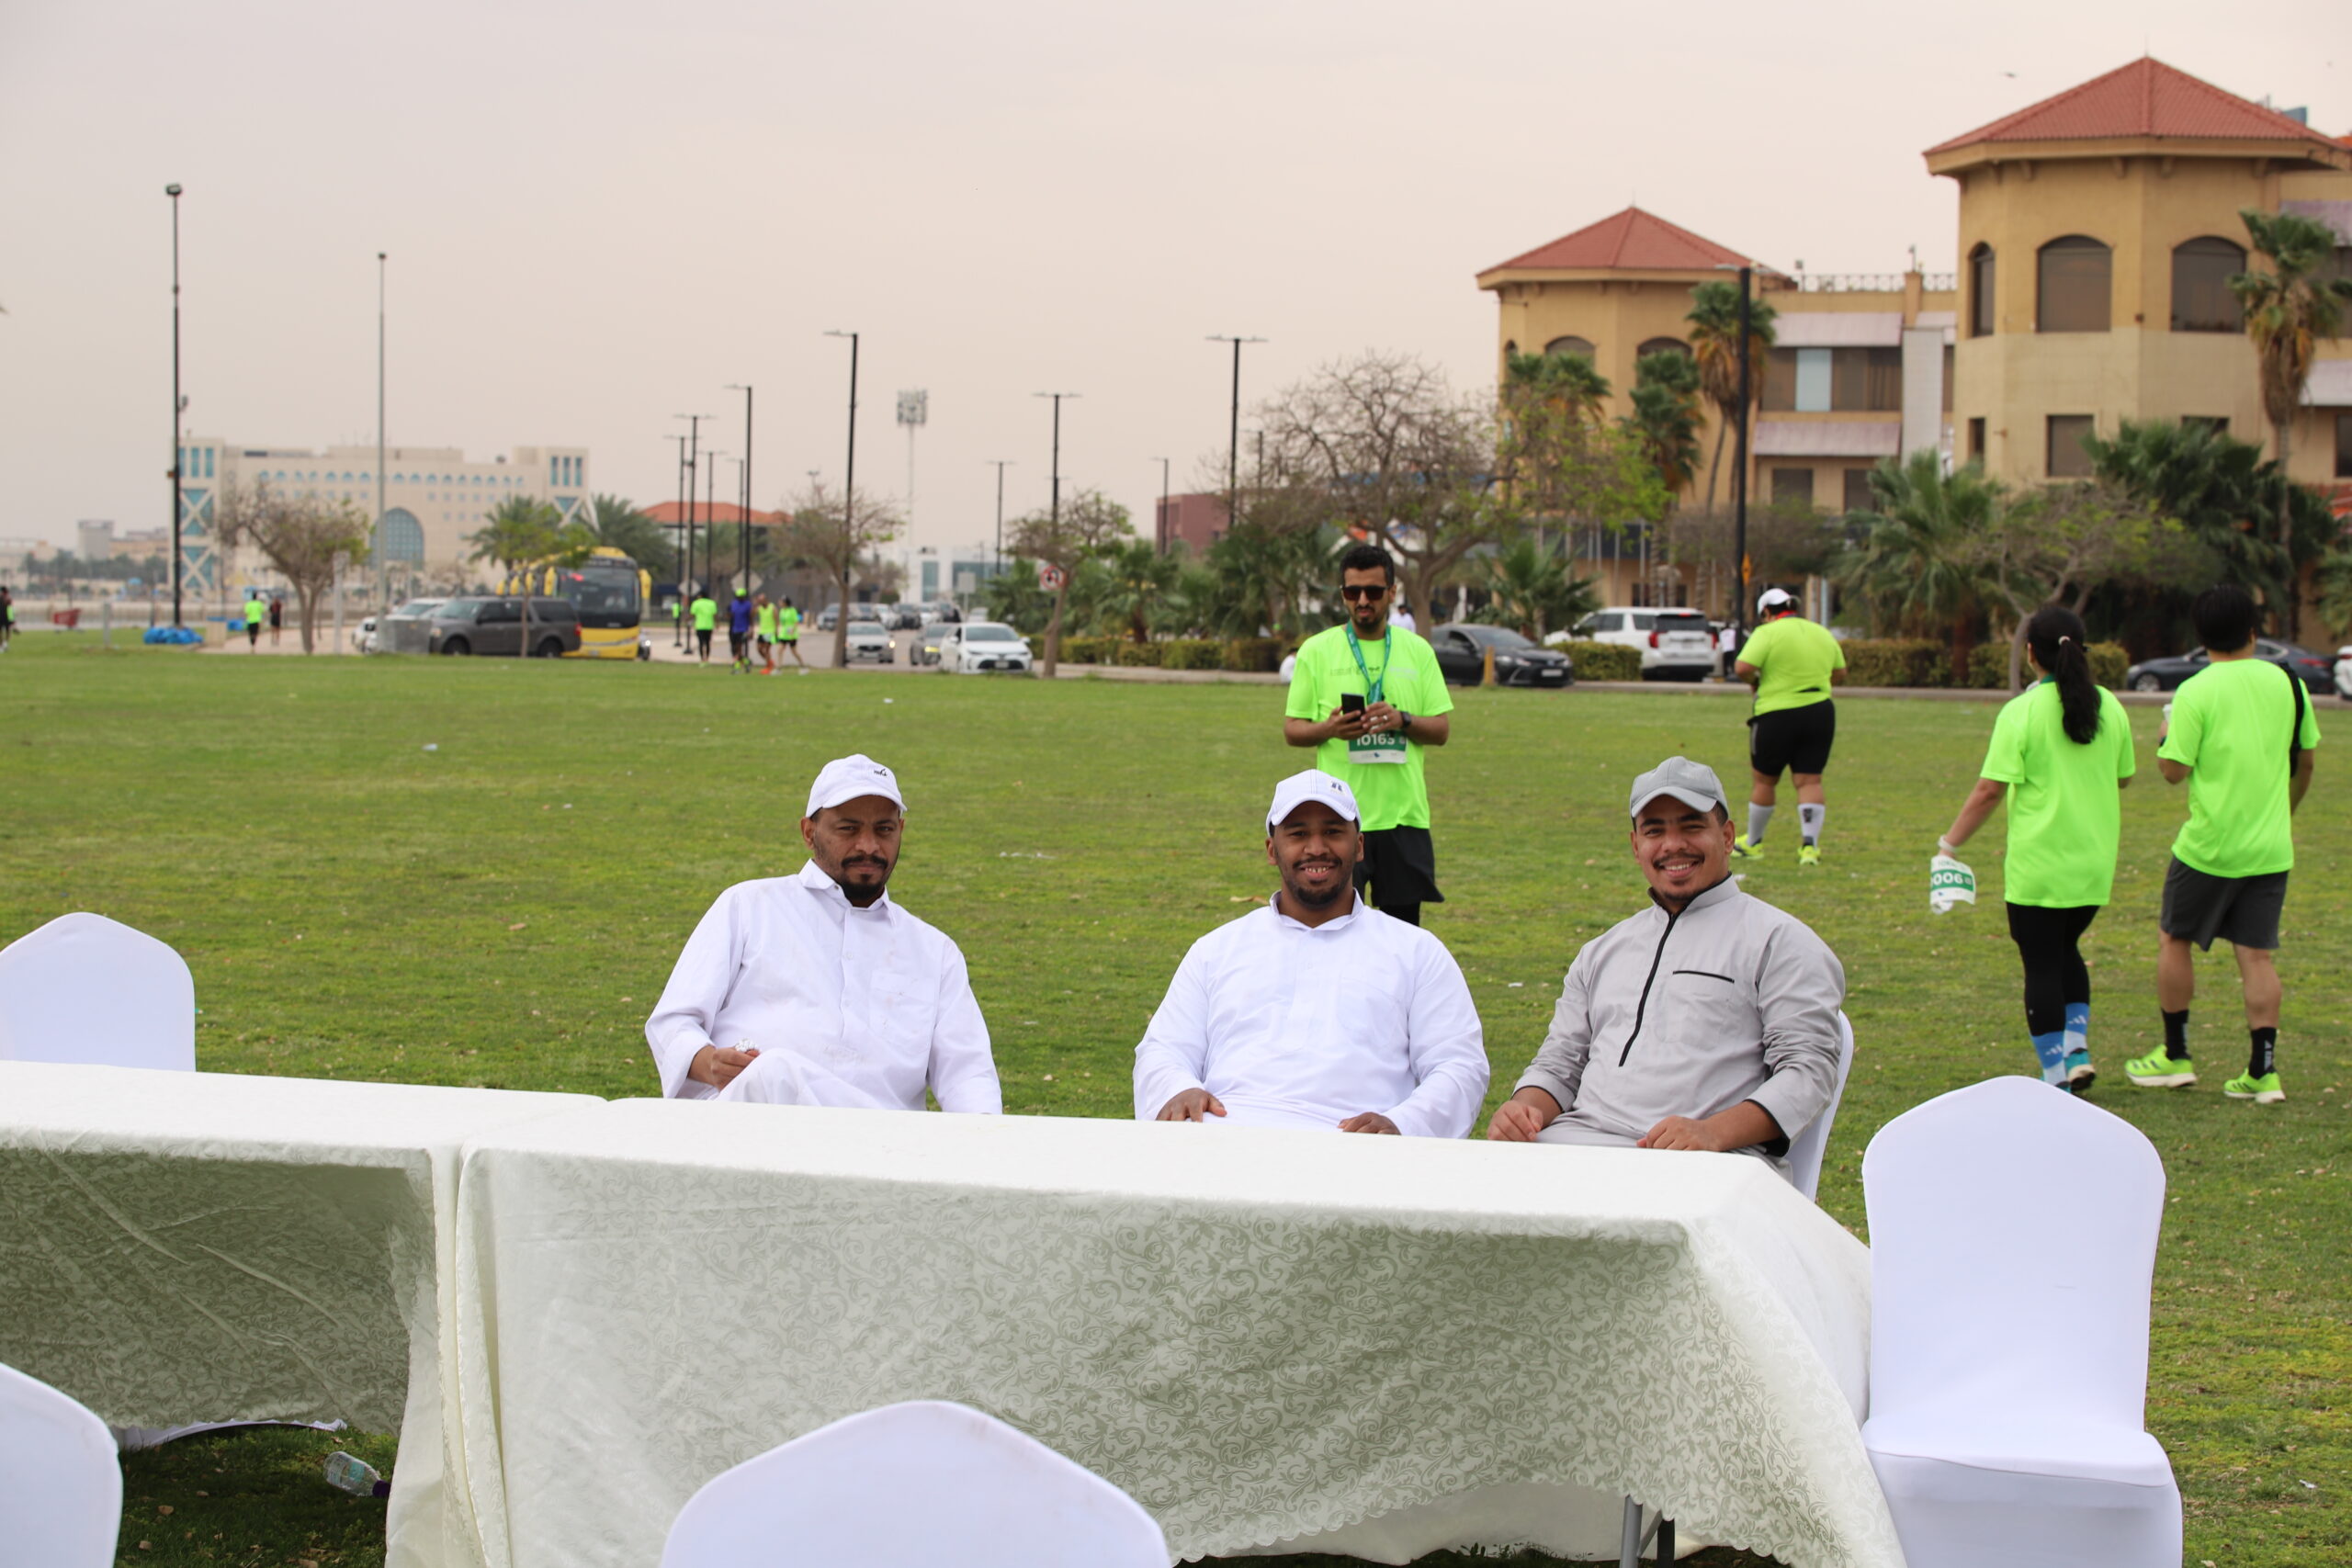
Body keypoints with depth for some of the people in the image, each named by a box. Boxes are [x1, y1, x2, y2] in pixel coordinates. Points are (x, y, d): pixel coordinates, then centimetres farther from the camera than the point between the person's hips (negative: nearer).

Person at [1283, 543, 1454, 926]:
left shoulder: (1417, 650, 10)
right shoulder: (1316, 651, 4)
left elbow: (1442, 729, 9)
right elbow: (1292, 729, 4)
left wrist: (1402, 720, -12)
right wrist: (1329, 728, -17)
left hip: (1404, 813, 2)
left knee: (1404, 929, 5)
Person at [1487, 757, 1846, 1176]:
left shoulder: (1779, 941, 9)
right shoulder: (1603, 952, 29)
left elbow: (1809, 1070, -2)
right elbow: (1559, 1063, 28)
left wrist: (1714, 1133, -19)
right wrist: (1524, 1107, 2)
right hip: (1578, 1141, 6)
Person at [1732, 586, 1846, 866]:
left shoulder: (1767, 633, -8)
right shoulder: (1822, 633, 11)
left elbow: (1743, 668, -18)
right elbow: (1840, 672, 20)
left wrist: (1754, 681, 1)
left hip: (1777, 715, -4)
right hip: (1820, 712, 4)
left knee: (1765, 781, 10)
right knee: (1809, 781, 4)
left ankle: (1752, 843, 24)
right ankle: (1810, 845, -11)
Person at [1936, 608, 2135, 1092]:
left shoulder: (2021, 712, -13)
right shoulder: (2109, 707, 2)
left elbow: (1990, 789, -15)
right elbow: (2123, 776, 14)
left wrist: (1950, 842, -7)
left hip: (2038, 867, -5)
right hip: (2095, 865, 5)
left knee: (2042, 966, 4)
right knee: (2066, 951, 24)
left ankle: (2055, 1077, 5)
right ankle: (2077, 1050, 14)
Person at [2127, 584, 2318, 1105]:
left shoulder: (2196, 692, -11)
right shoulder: (2287, 684, 3)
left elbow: (2174, 769, -12)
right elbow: (2305, 761, 14)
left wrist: (2165, 738, 9)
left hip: (2209, 846, -4)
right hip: (2270, 848, 4)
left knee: (2173, 938, 13)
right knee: (2258, 954, 5)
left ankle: (2175, 1056, 16)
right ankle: (2263, 1071, 1)